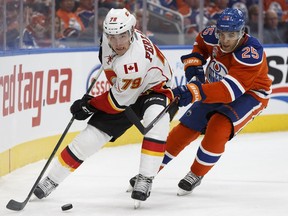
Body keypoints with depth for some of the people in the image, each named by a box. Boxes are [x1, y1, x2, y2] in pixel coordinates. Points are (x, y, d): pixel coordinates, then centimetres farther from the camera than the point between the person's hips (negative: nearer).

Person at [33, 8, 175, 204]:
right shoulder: (111, 37, -18)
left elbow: (121, 101, -27)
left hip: (154, 89, -6)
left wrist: (89, 105, -15)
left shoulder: (135, 60, -38)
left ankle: (145, 179, -33)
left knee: (156, 118, -40)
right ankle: (51, 180, 12)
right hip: (125, 91, 6)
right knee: (90, 136, -2)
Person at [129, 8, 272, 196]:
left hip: (250, 94, -6)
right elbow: (201, 42, 10)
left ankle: (196, 175, -7)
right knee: (187, 127, 1)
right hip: (216, 87, 6)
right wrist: (194, 62, -9)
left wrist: (195, 92, -56)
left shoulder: (252, 54, -37)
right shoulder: (213, 36, -18)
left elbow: (230, 89, -46)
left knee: (218, 127, -28)